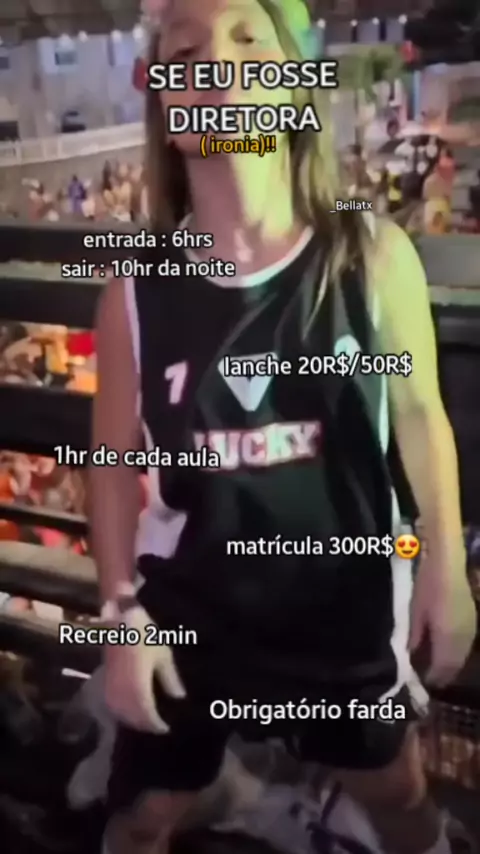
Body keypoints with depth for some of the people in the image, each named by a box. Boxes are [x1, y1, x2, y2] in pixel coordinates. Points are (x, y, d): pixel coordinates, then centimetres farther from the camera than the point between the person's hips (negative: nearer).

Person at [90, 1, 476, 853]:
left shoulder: (373, 255, -13)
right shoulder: (135, 292, -12)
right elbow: (114, 462, -4)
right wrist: (121, 611, -5)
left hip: (347, 600, 0)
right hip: (192, 608, 0)